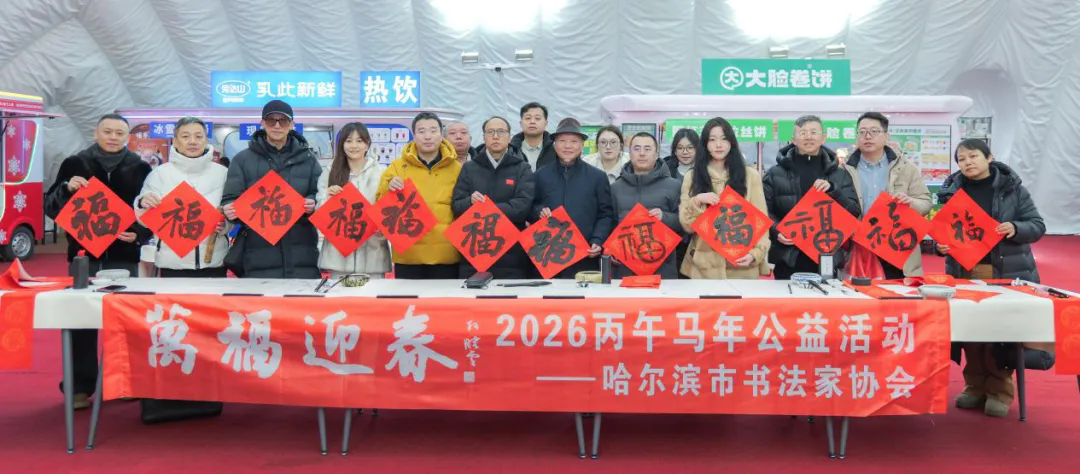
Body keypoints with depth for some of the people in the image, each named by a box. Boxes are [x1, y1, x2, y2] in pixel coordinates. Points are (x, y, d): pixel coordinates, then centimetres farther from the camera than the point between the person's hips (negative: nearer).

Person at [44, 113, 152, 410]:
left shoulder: (140, 168, 4)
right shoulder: (75, 164, 4)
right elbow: (51, 207, 2)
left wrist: (140, 233, -14)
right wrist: (67, 188, -17)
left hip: (124, 255, 0)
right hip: (84, 253, 0)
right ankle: (80, 386, 10)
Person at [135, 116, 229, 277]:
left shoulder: (222, 172, 6)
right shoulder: (160, 173, 4)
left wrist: (225, 223, -11)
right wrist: (143, 204, -19)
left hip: (214, 263, 1)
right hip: (172, 264, -1)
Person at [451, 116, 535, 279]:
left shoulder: (522, 169, 5)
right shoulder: (469, 168, 12)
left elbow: (523, 206, -9)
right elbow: (456, 206, 5)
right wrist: (470, 202, -16)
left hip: (511, 253, -2)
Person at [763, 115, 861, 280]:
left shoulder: (840, 174, 11)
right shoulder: (775, 173, 6)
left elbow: (855, 212, 4)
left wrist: (833, 191, -11)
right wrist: (776, 232, -14)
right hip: (788, 259, -1)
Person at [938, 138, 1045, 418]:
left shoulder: (1012, 188, 0)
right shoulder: (951, 191, 4)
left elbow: (1037, 226, 1)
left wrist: (1015, 229, -19)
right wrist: (940, 246, -12)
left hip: (1006, 272, -2)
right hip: (964, 272, 2)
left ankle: (1000, 390, 12)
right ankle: (975, 386, 20)